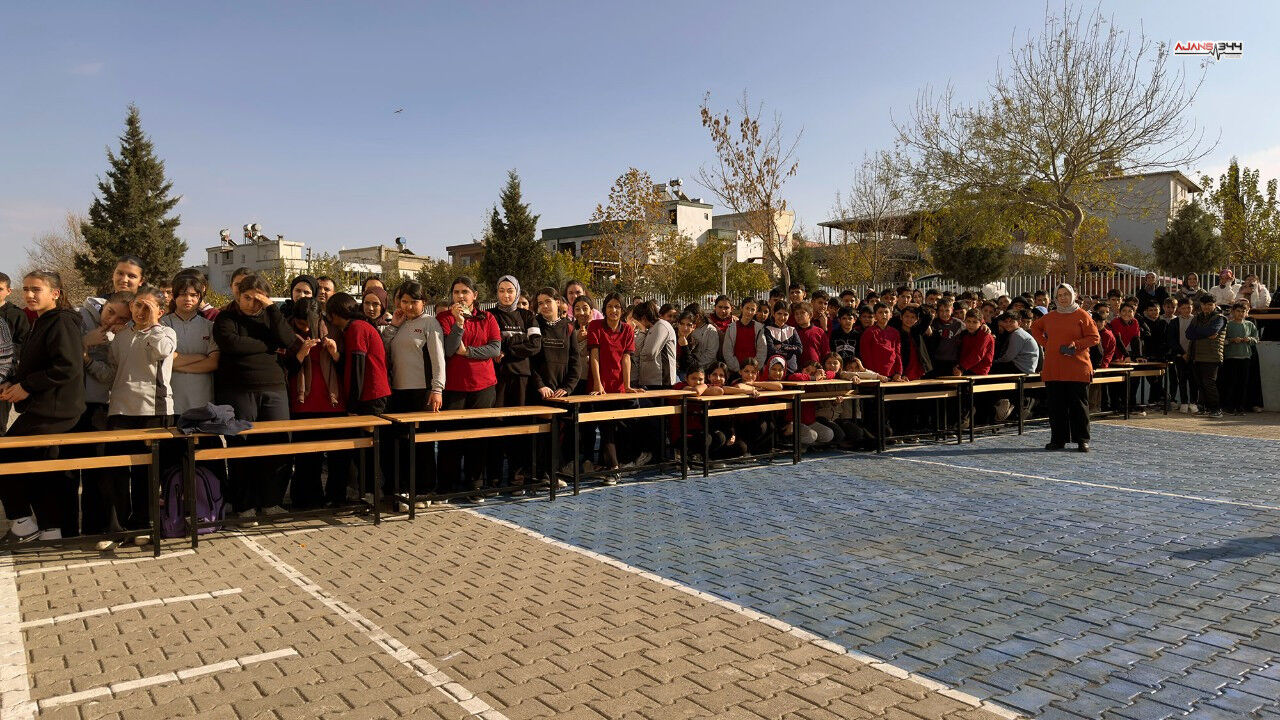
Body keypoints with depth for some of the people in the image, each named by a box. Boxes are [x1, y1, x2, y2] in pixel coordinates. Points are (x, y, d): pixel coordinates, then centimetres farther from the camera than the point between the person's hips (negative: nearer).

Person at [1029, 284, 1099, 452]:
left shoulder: (1082, 315, -1)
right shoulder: (1049, 317, 11)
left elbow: (1094, 337, -2)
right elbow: (1035, 328, 28)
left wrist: (1076, 345, -16)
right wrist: (1044, 343, 14)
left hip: (1077, 369, -4)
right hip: (1053, 369, 4)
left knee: (1079, 404, 1)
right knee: (1055, 405, 6)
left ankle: (1082, 439, 9)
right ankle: (1058, 439, 14)